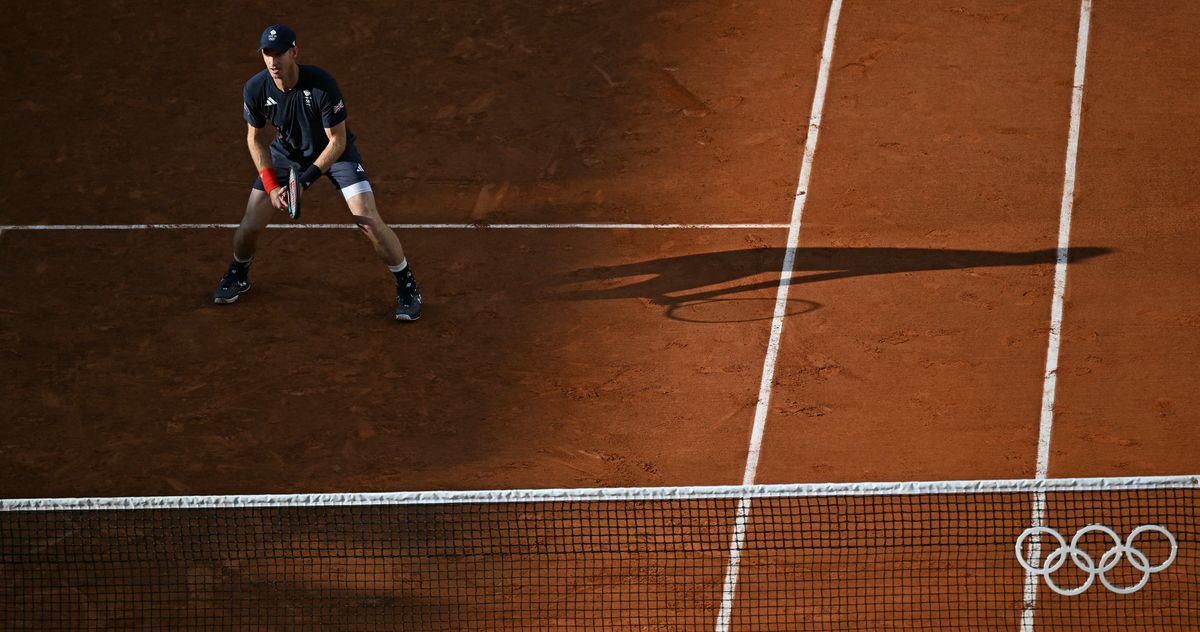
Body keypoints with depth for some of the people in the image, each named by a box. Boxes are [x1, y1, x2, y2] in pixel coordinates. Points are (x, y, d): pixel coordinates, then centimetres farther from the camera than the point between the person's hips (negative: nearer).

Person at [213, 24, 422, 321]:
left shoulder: (322, 85, -35)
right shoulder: (255, 90, -23)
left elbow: (337, 141, -26)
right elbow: (256, 138, -6)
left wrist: (306, 179, -34)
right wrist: (271, 186, -15)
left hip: (335, 152, -3)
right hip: (286, 151, 3)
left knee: (369, 222, -16)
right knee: (250, 225, -2)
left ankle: (407, 286, 4)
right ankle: (238, 275, 31)